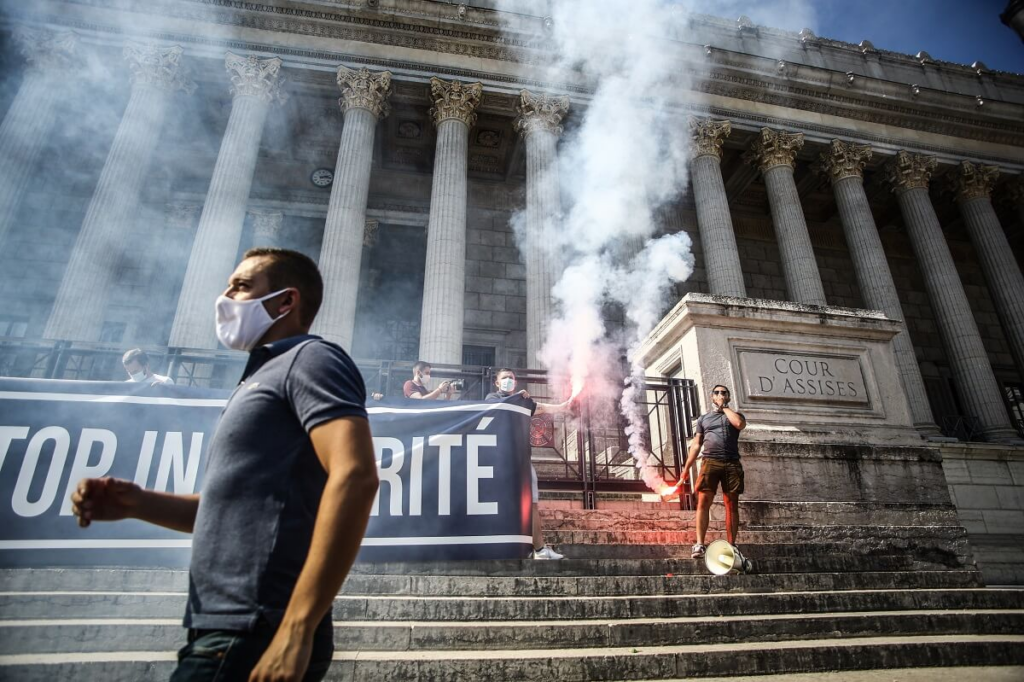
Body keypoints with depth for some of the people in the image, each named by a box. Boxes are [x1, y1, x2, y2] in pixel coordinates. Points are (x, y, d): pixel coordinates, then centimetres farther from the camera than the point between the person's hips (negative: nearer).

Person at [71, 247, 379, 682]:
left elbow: (354, 477, -25)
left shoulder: (311, 358, -10)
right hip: (228, 631, 9)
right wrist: (137, 503, 8)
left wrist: (296, 629, -26)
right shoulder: (267, 378, 19)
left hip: (253, 638, -9)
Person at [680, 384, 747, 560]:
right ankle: (700, 544, -13)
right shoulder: (703, 418, 22)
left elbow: (740, 424, -7)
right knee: (703, 502, -11)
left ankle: (731, 546, 3)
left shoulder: (735, 414, 20)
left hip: (732, 463, 0)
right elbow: (696, 444, 16)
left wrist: (724, 407, 6)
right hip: (710, 461, 0)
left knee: (732, 505, 0)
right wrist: (686, 467, 7)